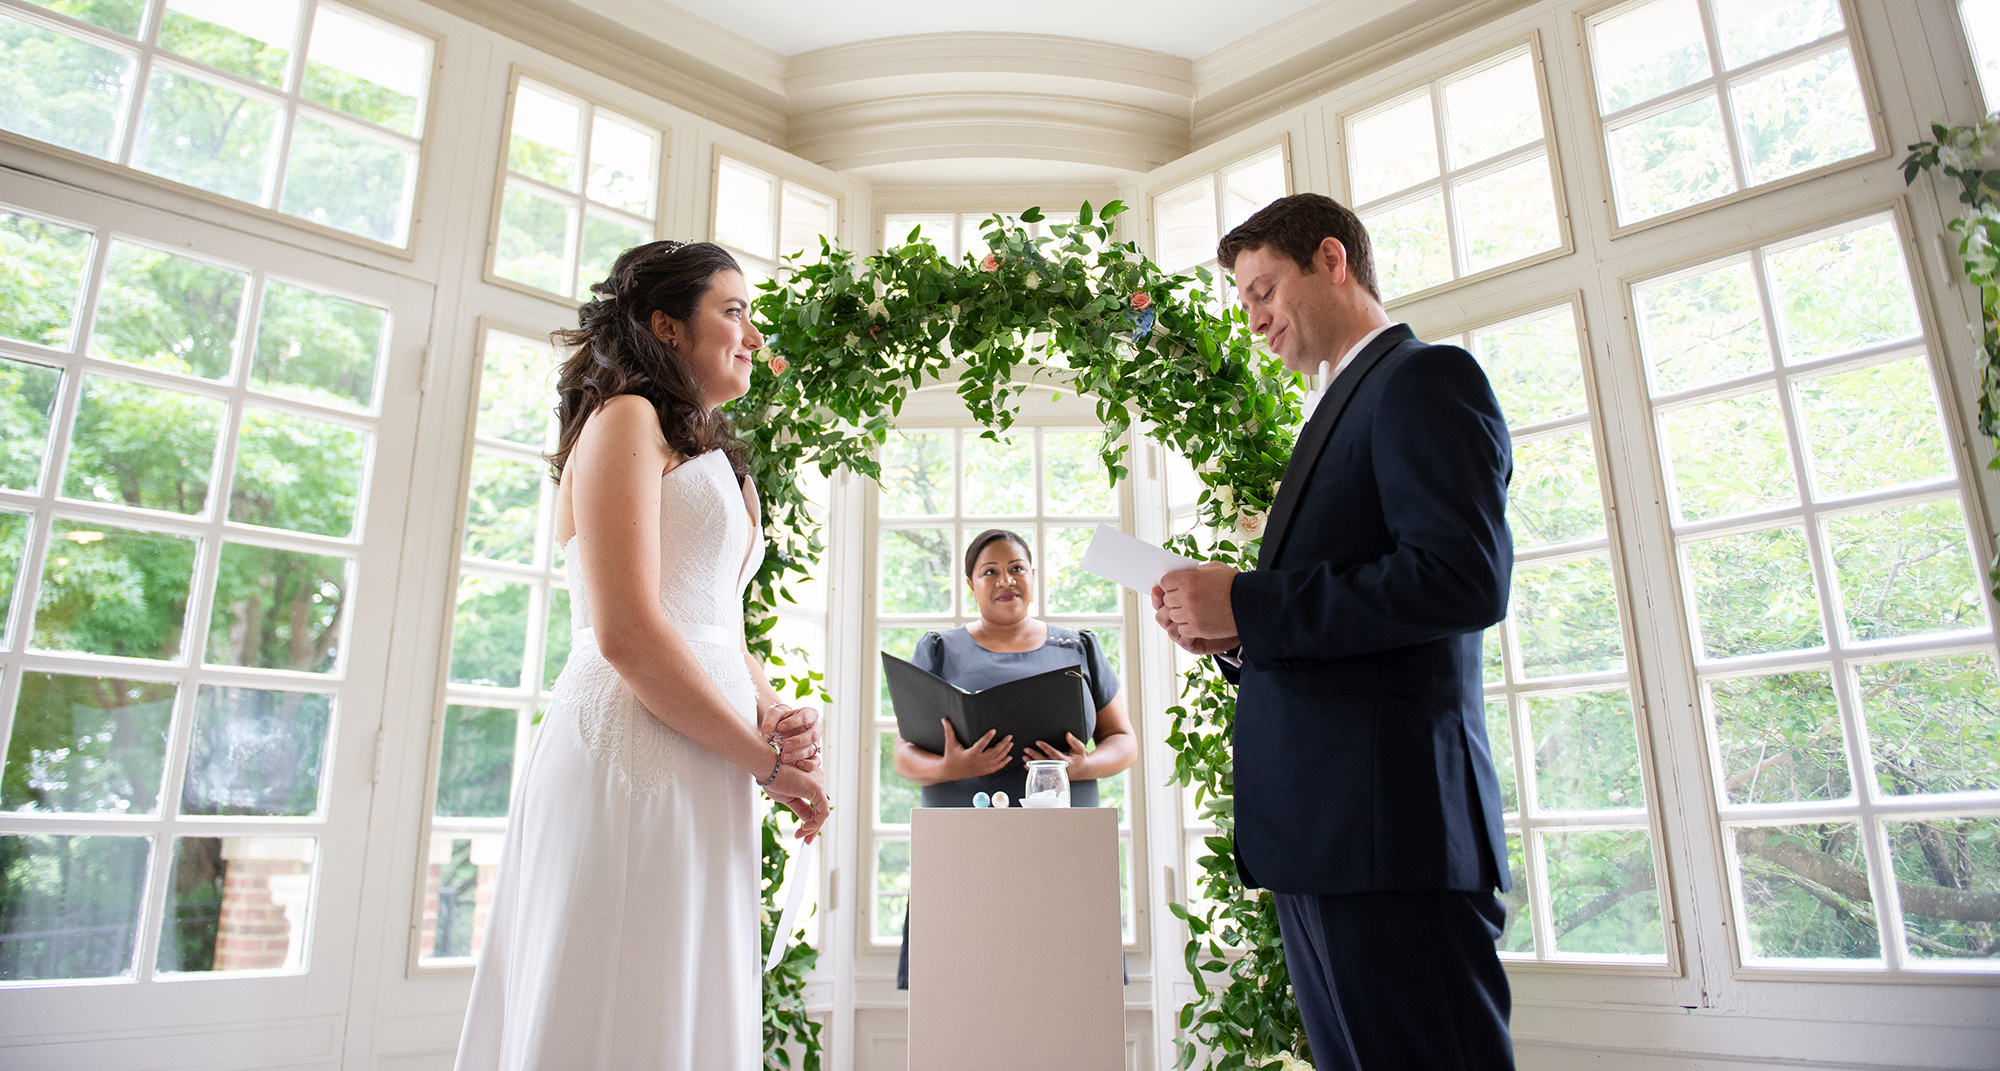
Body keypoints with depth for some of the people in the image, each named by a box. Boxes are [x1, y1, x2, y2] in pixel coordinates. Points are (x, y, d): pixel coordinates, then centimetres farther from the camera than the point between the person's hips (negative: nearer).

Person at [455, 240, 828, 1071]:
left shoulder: (712, 457, 25)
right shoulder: (625, 420, -3)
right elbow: (627, 632, -15)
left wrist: (777, 715, 1)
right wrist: (767, 759, -9)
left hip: (705, 777, 9)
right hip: (631, 754, -9)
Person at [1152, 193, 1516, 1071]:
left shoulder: (1426, 379, -4)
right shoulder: (1342, 410, 25)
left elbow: (1465, 575, -20)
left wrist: (1248, 602, -16)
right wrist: (1237, 634, 6)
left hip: (1389, 819, -10)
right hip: (1321, 833, 10)